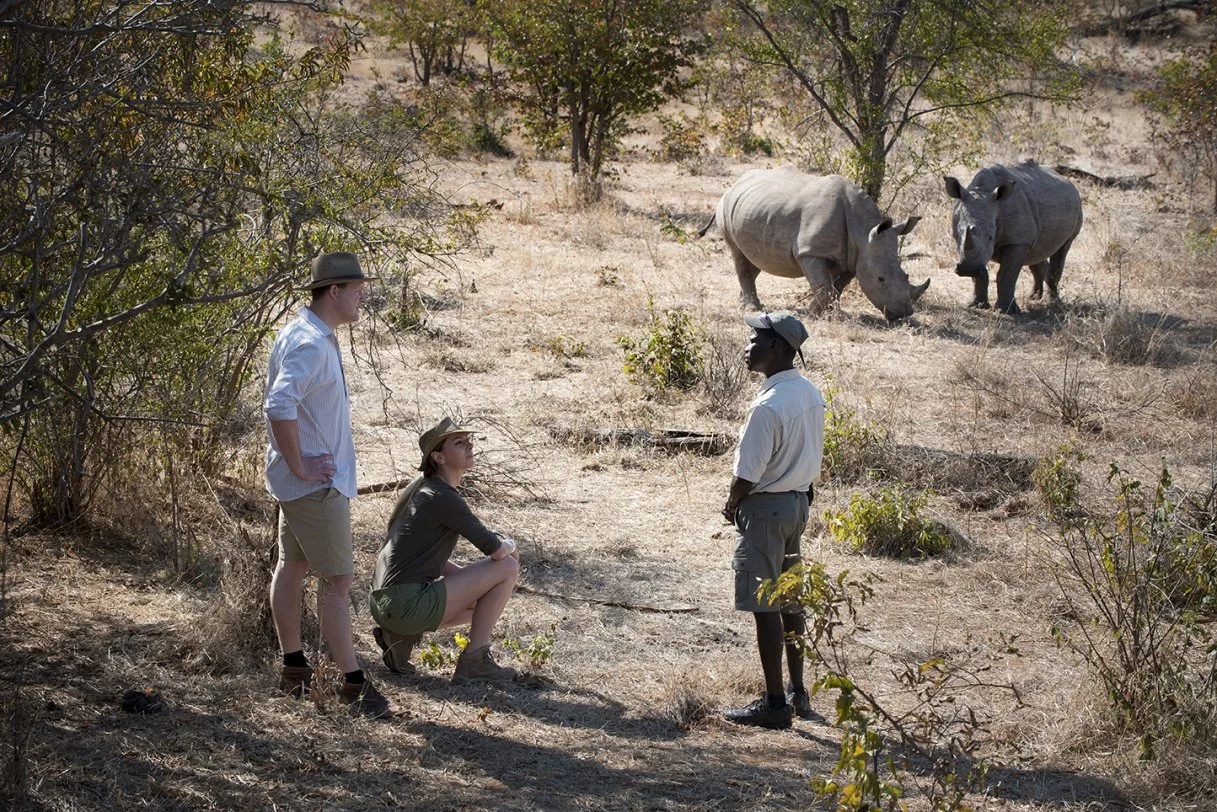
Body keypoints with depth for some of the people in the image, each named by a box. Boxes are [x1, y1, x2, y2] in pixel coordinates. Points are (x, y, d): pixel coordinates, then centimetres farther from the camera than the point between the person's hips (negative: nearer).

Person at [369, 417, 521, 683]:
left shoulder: (421, 488, 14)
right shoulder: (443, 498, -14)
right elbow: (494, 549, -13)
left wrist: (468, 576, 14)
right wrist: (510, 546, 10)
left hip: (383, 605, 9)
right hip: (407, 603, -9)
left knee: (481, 600, 32)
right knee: (508, 567, -1)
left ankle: (402, 635, 12)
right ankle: (474, 659, 0)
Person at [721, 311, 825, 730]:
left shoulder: (768, 407, -24)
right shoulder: (811, 394, 4)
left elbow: (747, 474, -20)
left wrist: (732, 504, -2)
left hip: (765, 508, -9)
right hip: (799, 501, 9)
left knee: (765, 608, -2)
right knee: (790, 601, 18)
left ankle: (774, 703, 2)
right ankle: (798, 693, 27)